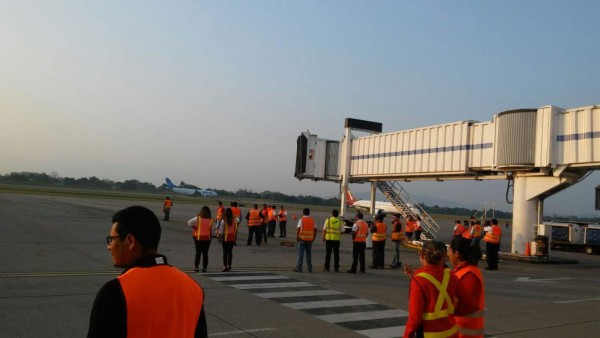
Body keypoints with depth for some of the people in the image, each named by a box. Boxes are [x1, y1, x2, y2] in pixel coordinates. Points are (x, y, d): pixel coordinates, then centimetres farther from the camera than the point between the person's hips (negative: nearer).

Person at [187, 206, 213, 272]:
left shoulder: (198, 218, -8)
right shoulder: (211, 220, -5)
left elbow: (189, 223, -14)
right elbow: (211, 229, -4)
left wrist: (194, 227, 0)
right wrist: (211, 235, 6)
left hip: (198, 237, 0)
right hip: (207, 238, 0)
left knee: (198, 253, 9)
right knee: (205, 253, 6)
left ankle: (196, 267, 6)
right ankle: (204, 267, 5)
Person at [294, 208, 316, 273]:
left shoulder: (301, 219, -5)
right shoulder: (312, 220, 8)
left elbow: (298, 228, -13)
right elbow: (315, 229, 7)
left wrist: (297, 237, -6)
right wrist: (314, 237, 14)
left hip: (302, 238, -4)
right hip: (310, 239, 4)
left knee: (300, 253, -1)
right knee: (308, 253, 13)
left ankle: (299, 268, -2)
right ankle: (309, 268, 14)